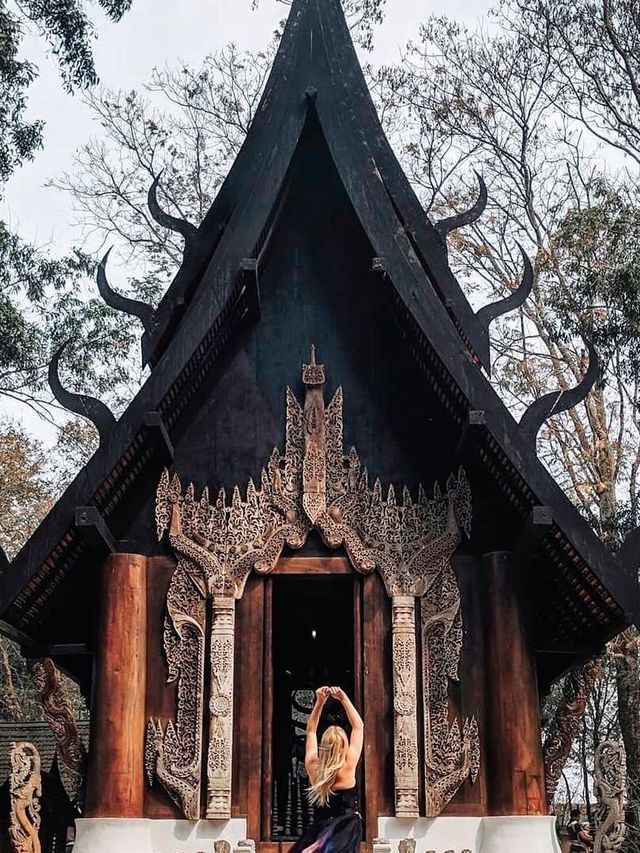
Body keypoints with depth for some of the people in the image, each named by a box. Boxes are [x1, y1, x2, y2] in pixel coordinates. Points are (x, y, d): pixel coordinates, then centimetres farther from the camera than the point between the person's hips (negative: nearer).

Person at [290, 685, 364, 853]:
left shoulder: (313, 766, 2)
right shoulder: (348, 766, -6)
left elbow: (311, 730, 17)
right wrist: (344, 698, 5)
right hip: (345, 829, -4)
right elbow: (358, 726, 2)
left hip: (320, 829, 4)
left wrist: (320, 702, 12)